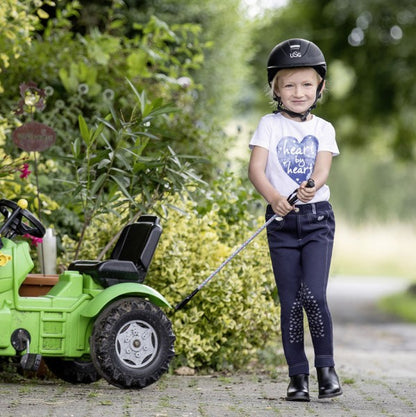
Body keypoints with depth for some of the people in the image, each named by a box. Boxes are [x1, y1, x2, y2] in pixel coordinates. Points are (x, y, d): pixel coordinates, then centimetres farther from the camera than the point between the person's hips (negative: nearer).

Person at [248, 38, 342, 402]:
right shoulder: (270, 125, 3)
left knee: (313, 295, -15)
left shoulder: (323, 129, 7)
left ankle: (326, 366, 1)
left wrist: (310, 187, -32)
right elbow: (255, 168, -9)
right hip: (282, 221, 0)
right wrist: (274, 197, -28)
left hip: (317, 218, 0)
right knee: (290, 302, 1)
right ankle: (298, 376, 9)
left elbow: (322, 168, -8)